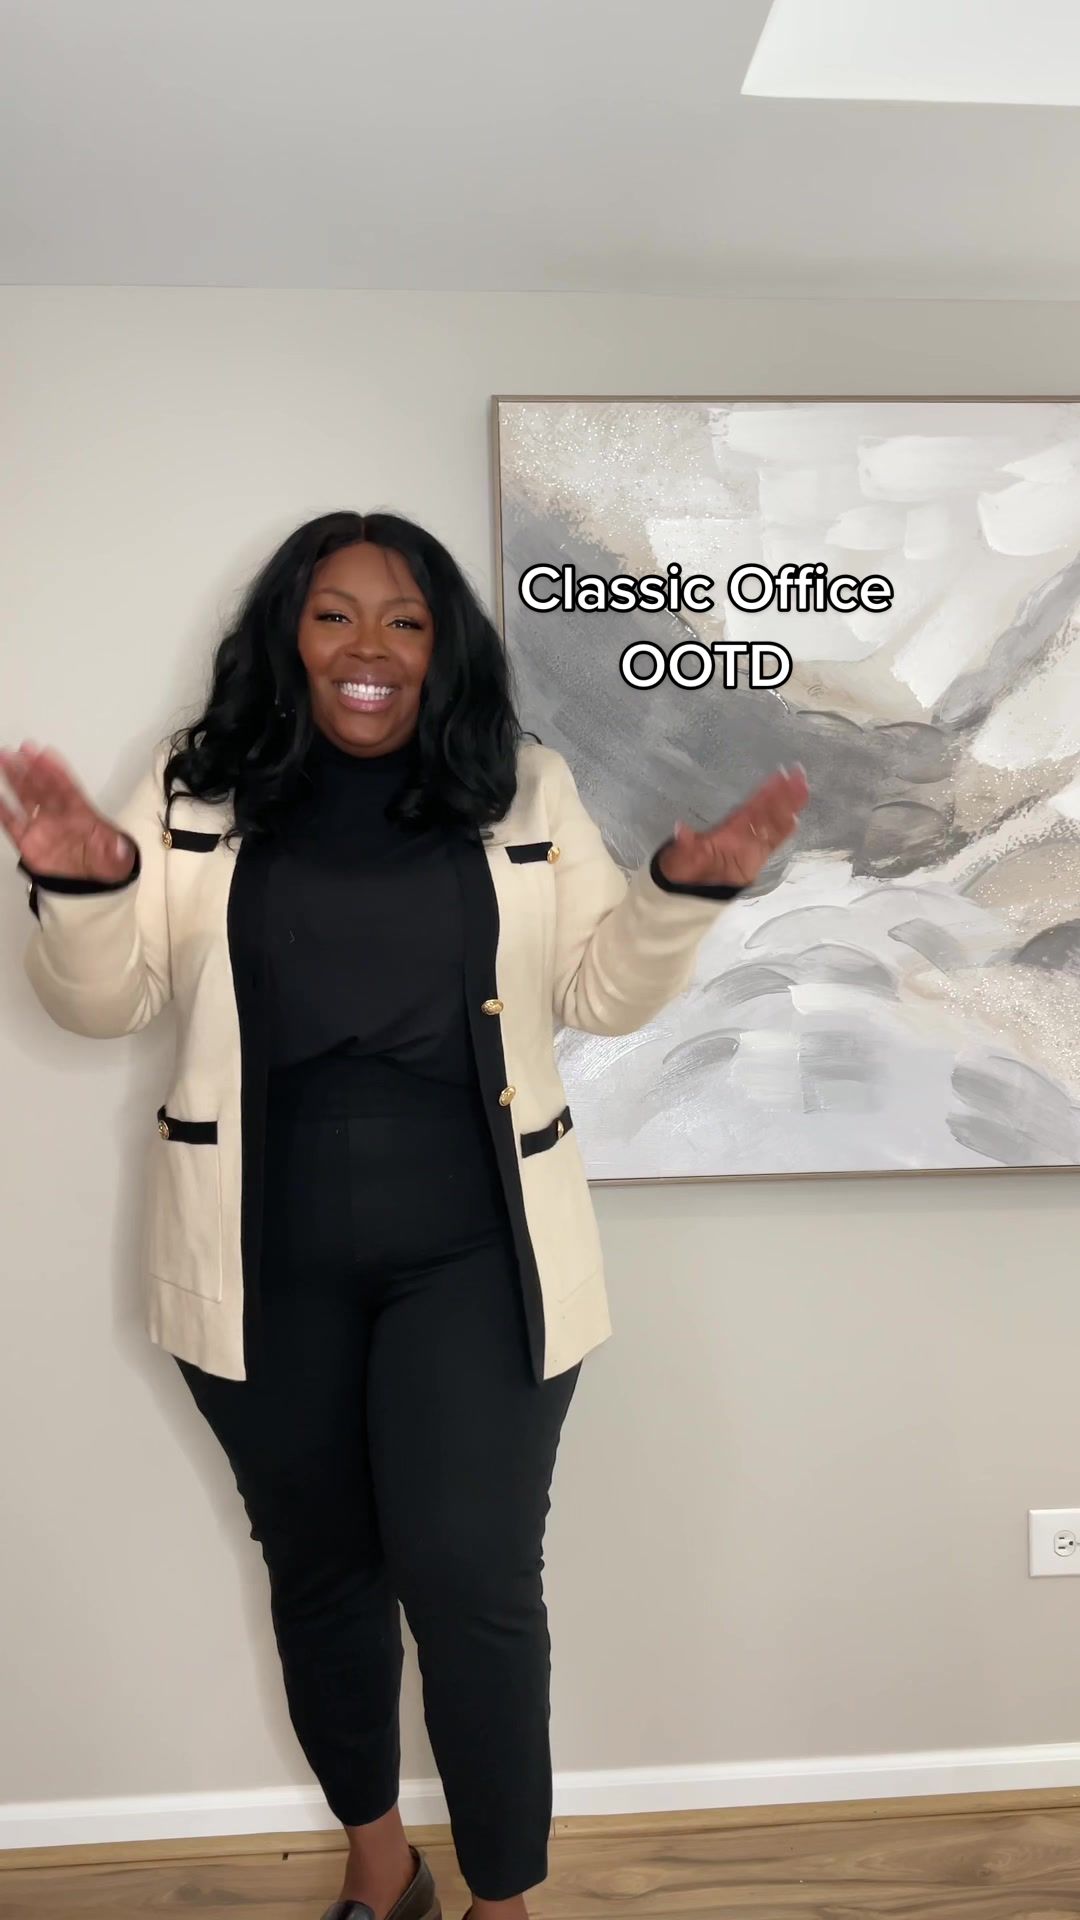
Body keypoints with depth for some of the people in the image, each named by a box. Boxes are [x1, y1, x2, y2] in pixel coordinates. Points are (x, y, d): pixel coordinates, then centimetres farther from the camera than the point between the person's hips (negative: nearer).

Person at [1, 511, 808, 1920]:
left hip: (474, 1254, -1)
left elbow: (604, 990, 4)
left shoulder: (524, 788, 3)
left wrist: (683, 891, -14)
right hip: (265, 1263, 2)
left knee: (472, 1581, -1)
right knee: (317, 1567, 18)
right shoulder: (195, 792, 2)